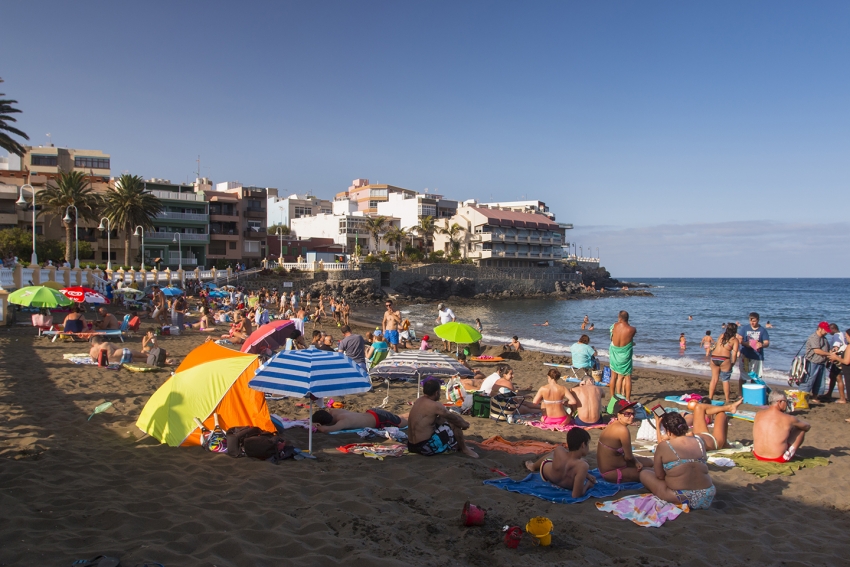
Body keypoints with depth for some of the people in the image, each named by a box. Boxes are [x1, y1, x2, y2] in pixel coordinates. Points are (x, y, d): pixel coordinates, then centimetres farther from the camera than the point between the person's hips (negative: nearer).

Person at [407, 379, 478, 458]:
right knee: (455, 423, -2)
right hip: (425, 447, -9)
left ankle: (459, 444, 28)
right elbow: (453, 418, -5)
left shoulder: (419, 401, 7)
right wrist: (464, 423, 13)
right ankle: (464, 449, 17)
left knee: (443, 419, 21)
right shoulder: (434, 405, -20)